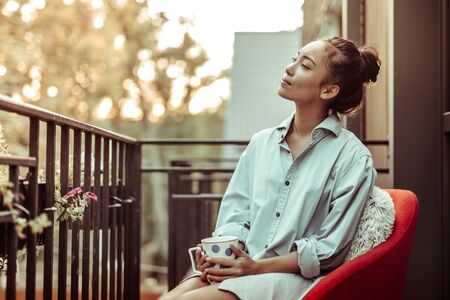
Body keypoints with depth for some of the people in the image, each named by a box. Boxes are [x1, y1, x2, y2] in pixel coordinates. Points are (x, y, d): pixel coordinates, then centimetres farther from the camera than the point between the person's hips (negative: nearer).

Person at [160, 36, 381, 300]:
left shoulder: (353, 157, -4)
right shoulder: (261, 142, 14)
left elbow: (329, 250, -7)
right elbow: (235, 213, 13)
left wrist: (259, 266, -14)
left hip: (297, 277, -5)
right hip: (240, 266, 5)